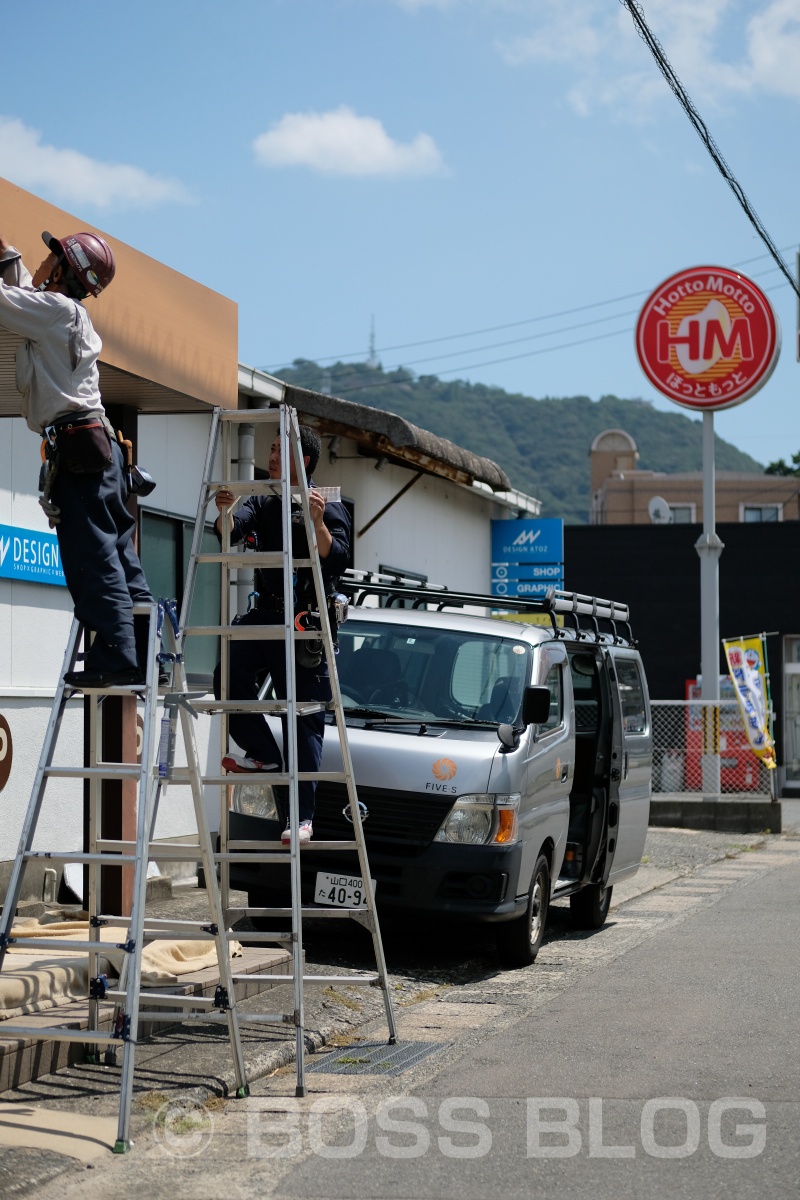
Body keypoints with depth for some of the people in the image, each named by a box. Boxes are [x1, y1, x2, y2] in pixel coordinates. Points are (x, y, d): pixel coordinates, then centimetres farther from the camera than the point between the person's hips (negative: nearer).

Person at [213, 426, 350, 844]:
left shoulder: (330, 509, -1)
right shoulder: (263, 504, 15)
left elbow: (336, 560, -13)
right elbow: (232, 531, -2)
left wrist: (318, 523, -27)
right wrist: (224, 512, -23)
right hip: (264, 615, 5)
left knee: (304, 720, -3)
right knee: (229, 675, -18)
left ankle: (302, 816, 1)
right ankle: (263, 753, 3)